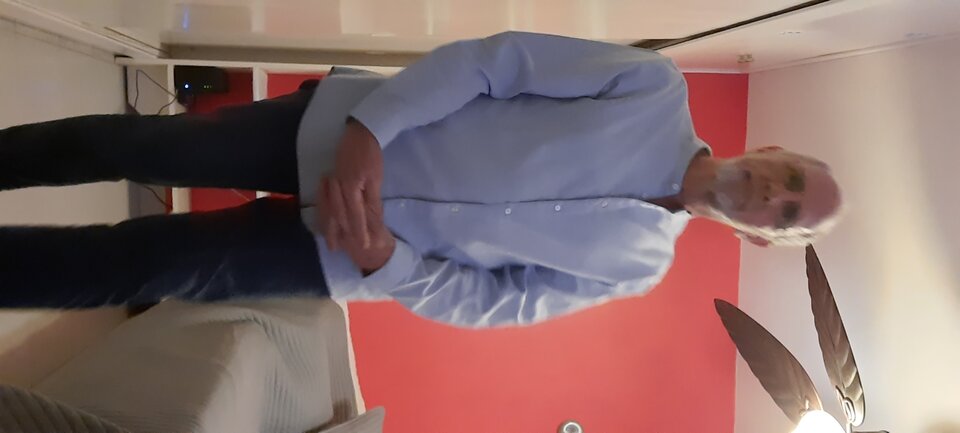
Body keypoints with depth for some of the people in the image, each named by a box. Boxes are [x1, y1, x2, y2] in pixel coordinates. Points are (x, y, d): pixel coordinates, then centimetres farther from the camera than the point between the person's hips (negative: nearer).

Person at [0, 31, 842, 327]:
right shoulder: (656, 86, -6)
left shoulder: (637, 264, 1)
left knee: (135, 266, -4)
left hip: (338, 258, 1)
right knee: (133, 145, 2)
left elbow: (485, 300, -1)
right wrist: (370, 129, -24)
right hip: (342, 125, 0)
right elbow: (494, 56, -11)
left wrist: (383, 261, -20)